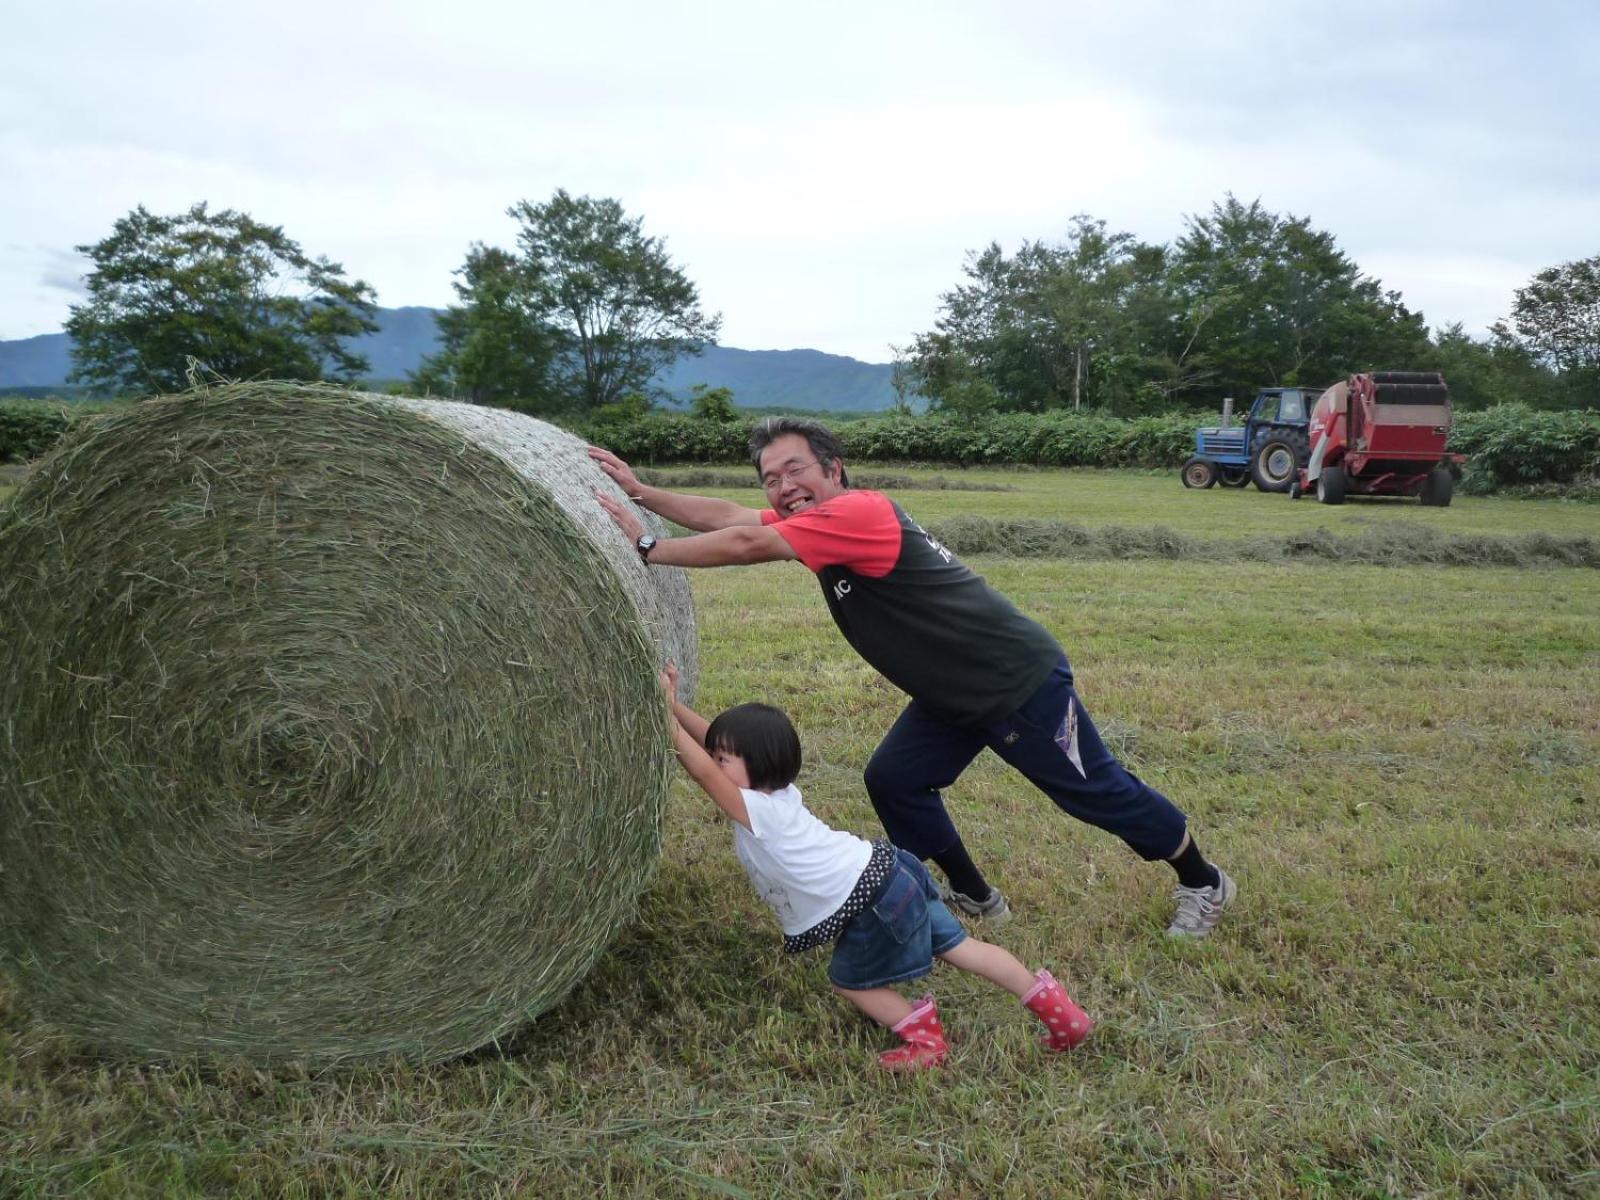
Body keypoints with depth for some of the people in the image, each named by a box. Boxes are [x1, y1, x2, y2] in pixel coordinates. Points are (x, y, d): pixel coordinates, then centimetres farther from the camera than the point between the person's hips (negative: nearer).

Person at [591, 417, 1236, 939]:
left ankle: (1204, 882, 31)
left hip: (1021, 682, -9)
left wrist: (647, 547, -24)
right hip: (954, 697, 9)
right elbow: (723, 514, 1)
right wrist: (639, 490, -1)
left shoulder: (858, 512, -27)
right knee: (893, 780, 5)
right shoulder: (813, 519, 2)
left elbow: (742, 544, -31)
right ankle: (976, 898, 23)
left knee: (1097, 790, 7)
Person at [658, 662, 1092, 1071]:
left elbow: (701, 770, -26)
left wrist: (666, 717, -21)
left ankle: (923, 1037, 15)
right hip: (884, 873, 10)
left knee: (848, 979, 9)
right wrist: (676, 706, 2)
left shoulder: (758, 810, -17)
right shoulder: (773, 790, 8)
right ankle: (1047, 999, 17)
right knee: (956, 946, 14)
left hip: (875, 901, -10)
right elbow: (716, 739, 12)